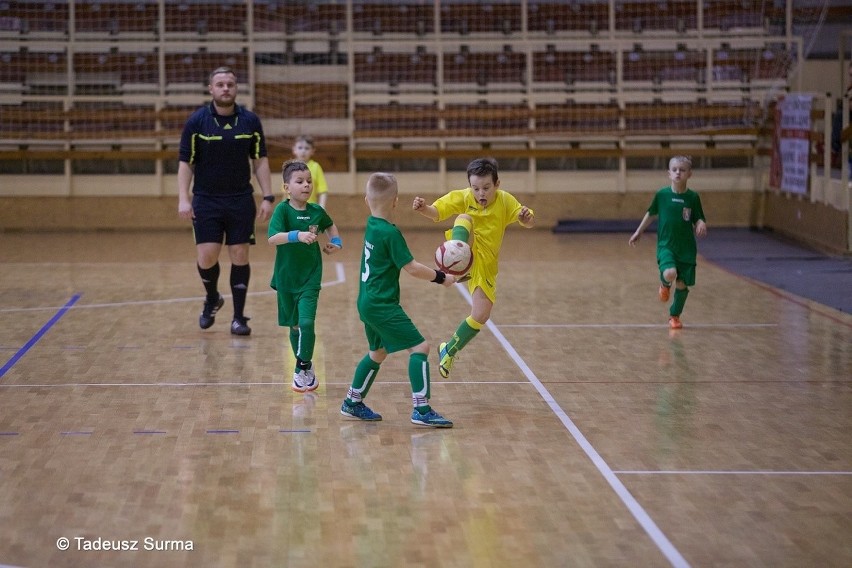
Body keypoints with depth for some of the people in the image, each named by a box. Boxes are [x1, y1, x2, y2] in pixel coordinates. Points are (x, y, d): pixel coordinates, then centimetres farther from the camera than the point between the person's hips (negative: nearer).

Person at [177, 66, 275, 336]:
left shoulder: (250, 121, -1)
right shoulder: (196, 121, -5)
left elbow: (260, 160, 5)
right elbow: (186, 162, -2)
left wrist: (268, 197, -1)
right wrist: (183, 198, -11)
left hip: (241, 200, 1)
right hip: (205, 200, -1)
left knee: (240, 256, 0)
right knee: (207, 256, -7)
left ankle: (239, 317, 10)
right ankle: (212, 299, 24)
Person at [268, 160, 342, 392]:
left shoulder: (317, 211, 0)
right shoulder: (283, 210, -12)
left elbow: (330, 225, 24)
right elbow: (273, 238, -27)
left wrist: (336, 242, 6)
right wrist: (298, 235, -40)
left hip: (310, 277, 1)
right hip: (286, 277, -1)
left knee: (306, 322, -15)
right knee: (294, 326, 11)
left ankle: (302, 369, -2)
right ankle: (305, 367, 28)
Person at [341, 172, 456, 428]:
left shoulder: (371, 225, 8)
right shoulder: (390, 232, -17)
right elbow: (412, 268, -17)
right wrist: (441, 277, -5)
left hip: (368, 302, 9)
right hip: (382, 305, -9)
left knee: (378, 352, 25)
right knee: (419, 347, -10)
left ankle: (353, 403, 32)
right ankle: (421, 409, -16)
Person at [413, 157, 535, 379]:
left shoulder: (505, 201, -4)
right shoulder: (462, 197, -8)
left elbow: (530, 223, -7)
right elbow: (436, 213, -16)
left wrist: (526, 217, -32)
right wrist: (423, 209, -40)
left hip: (485, 264, 3)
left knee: (481, 316, -6)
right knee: (465, 218, -33)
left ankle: (449, 351, 20)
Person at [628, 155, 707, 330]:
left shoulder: (693, 197, -3)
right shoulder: (662, 194, -4)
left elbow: (698, 220, 3)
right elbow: (651, 214, 12)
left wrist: (701, 225, -21)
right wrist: (638, 232, 18)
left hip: (686, 248, 1)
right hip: (666, 245, -1)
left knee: (682, 284, 4)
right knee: (670, 274, -27)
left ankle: (675, 316, 27)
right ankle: (665, 284, 11)